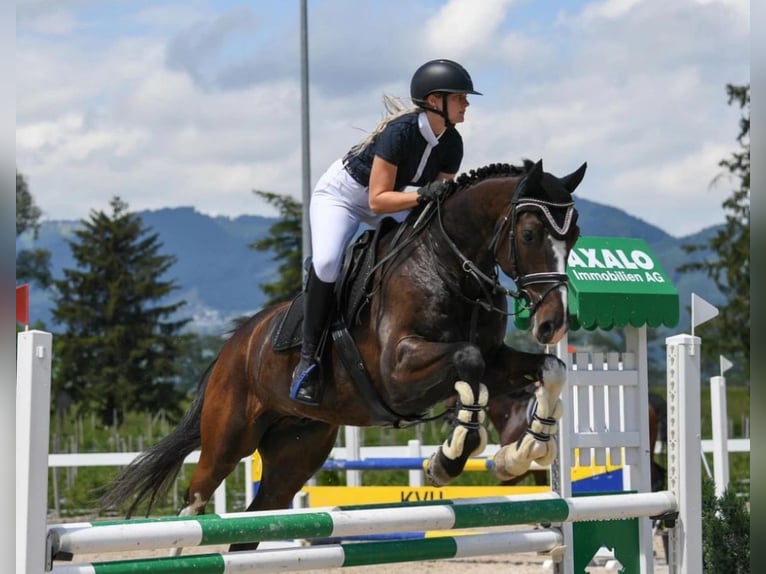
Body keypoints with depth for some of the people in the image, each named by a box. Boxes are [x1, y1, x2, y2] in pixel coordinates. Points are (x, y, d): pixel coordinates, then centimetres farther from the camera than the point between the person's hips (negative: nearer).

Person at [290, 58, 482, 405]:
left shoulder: (451, 144, -12)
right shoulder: (401, 131, -33)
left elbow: (442, 199, -5)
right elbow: (378, 199, -34)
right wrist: (422, 197, -45)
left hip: (388, 200, 7)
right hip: (340, 194, -7)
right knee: (326, 263, -31)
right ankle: (308, 360, -21)